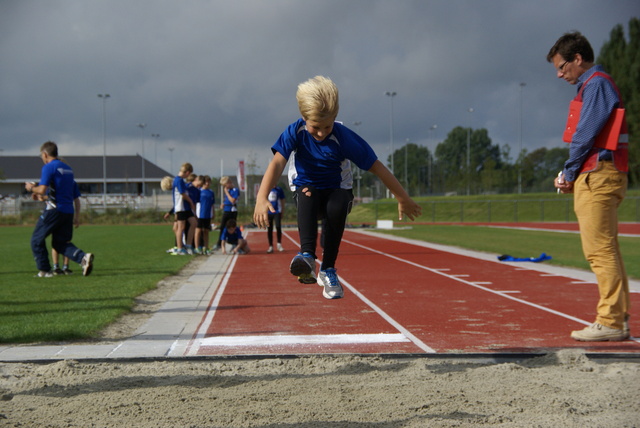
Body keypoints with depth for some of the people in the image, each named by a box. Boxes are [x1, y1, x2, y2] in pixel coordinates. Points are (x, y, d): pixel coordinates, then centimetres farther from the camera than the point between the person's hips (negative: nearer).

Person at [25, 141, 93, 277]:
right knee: (60, 243, 13)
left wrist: (31, 188, 4)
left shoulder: (48, 168, -7)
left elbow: (42, 190, -17)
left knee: (37, 240, 9)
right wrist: (77, 216, 24)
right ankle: (83, 257, -11)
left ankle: (44, 270, 7)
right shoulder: (68, 169, 18)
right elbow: (76, 196, 20)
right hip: (68, 211, 7)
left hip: (54, 210, -7)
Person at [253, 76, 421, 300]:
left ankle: (328, 270, -19)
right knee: (307, 194, -35)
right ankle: (307, 256, -48)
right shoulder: (295, 132, -20)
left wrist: (404, 199, -12)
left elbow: (377, 167, -17)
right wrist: (262, 198, -49)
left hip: (337, 190, 0)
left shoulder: (344, 138, -22)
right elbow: (277, 163, -33)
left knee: (336, 209, -34)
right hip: (306, 187, 1)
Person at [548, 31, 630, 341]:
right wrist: (570, 175, 11)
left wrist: (569, 173, -4)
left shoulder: (596, 84, -9)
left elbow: (586, 135, -14)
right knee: (606, 251, 10)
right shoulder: (594, 85, 23)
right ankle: (619, 319, 12)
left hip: (597, 177, -10)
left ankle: (610, 322, -9)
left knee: (600, 251, -10)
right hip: (596, 179, 10)